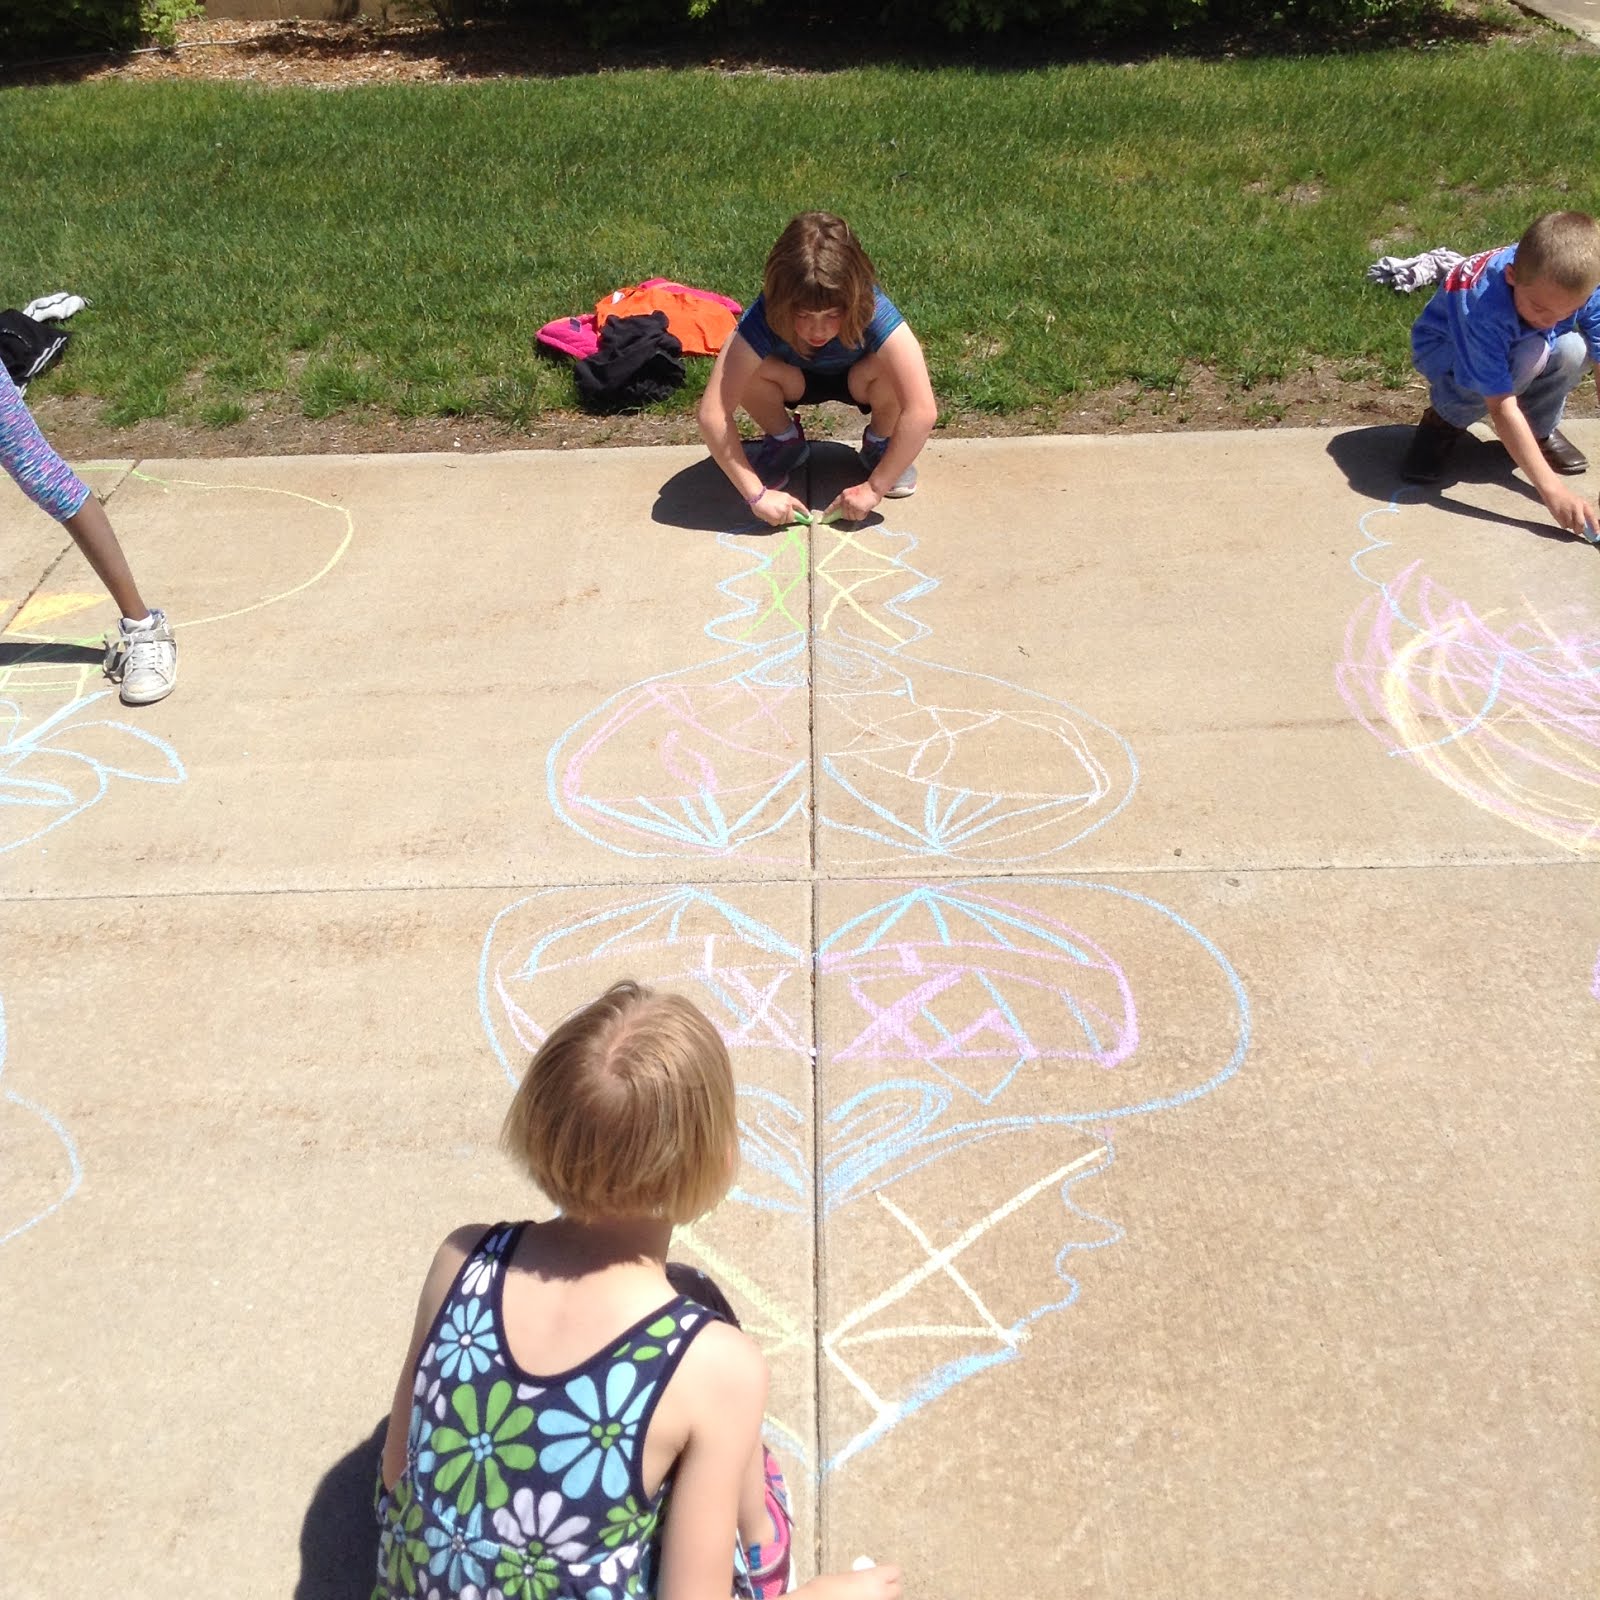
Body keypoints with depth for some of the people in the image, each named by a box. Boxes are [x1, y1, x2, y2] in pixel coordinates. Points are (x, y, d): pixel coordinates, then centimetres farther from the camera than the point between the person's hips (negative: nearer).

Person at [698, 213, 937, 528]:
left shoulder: (875, 314, -39)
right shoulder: (763, 320, -36)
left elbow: (923, 412, -44)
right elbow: (712, 414, -40)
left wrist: (874, 487, -41)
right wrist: (756, 493, -43)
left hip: (855, 380, -1)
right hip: (797, 381, 1)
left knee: (891, 370, -34)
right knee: (749, 371, -31)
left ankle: (879, 443, -1)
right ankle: (784, 442, 1)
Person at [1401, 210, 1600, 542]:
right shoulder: (1483, 305, -41)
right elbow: (1502, 407, -42)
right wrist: (1551, 489, -46)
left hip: (1513, 344, 4)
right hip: (1448, 351, -4)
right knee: (1529, 356, -34)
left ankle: (1541, 430, 1)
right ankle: (1444, 424, -10)